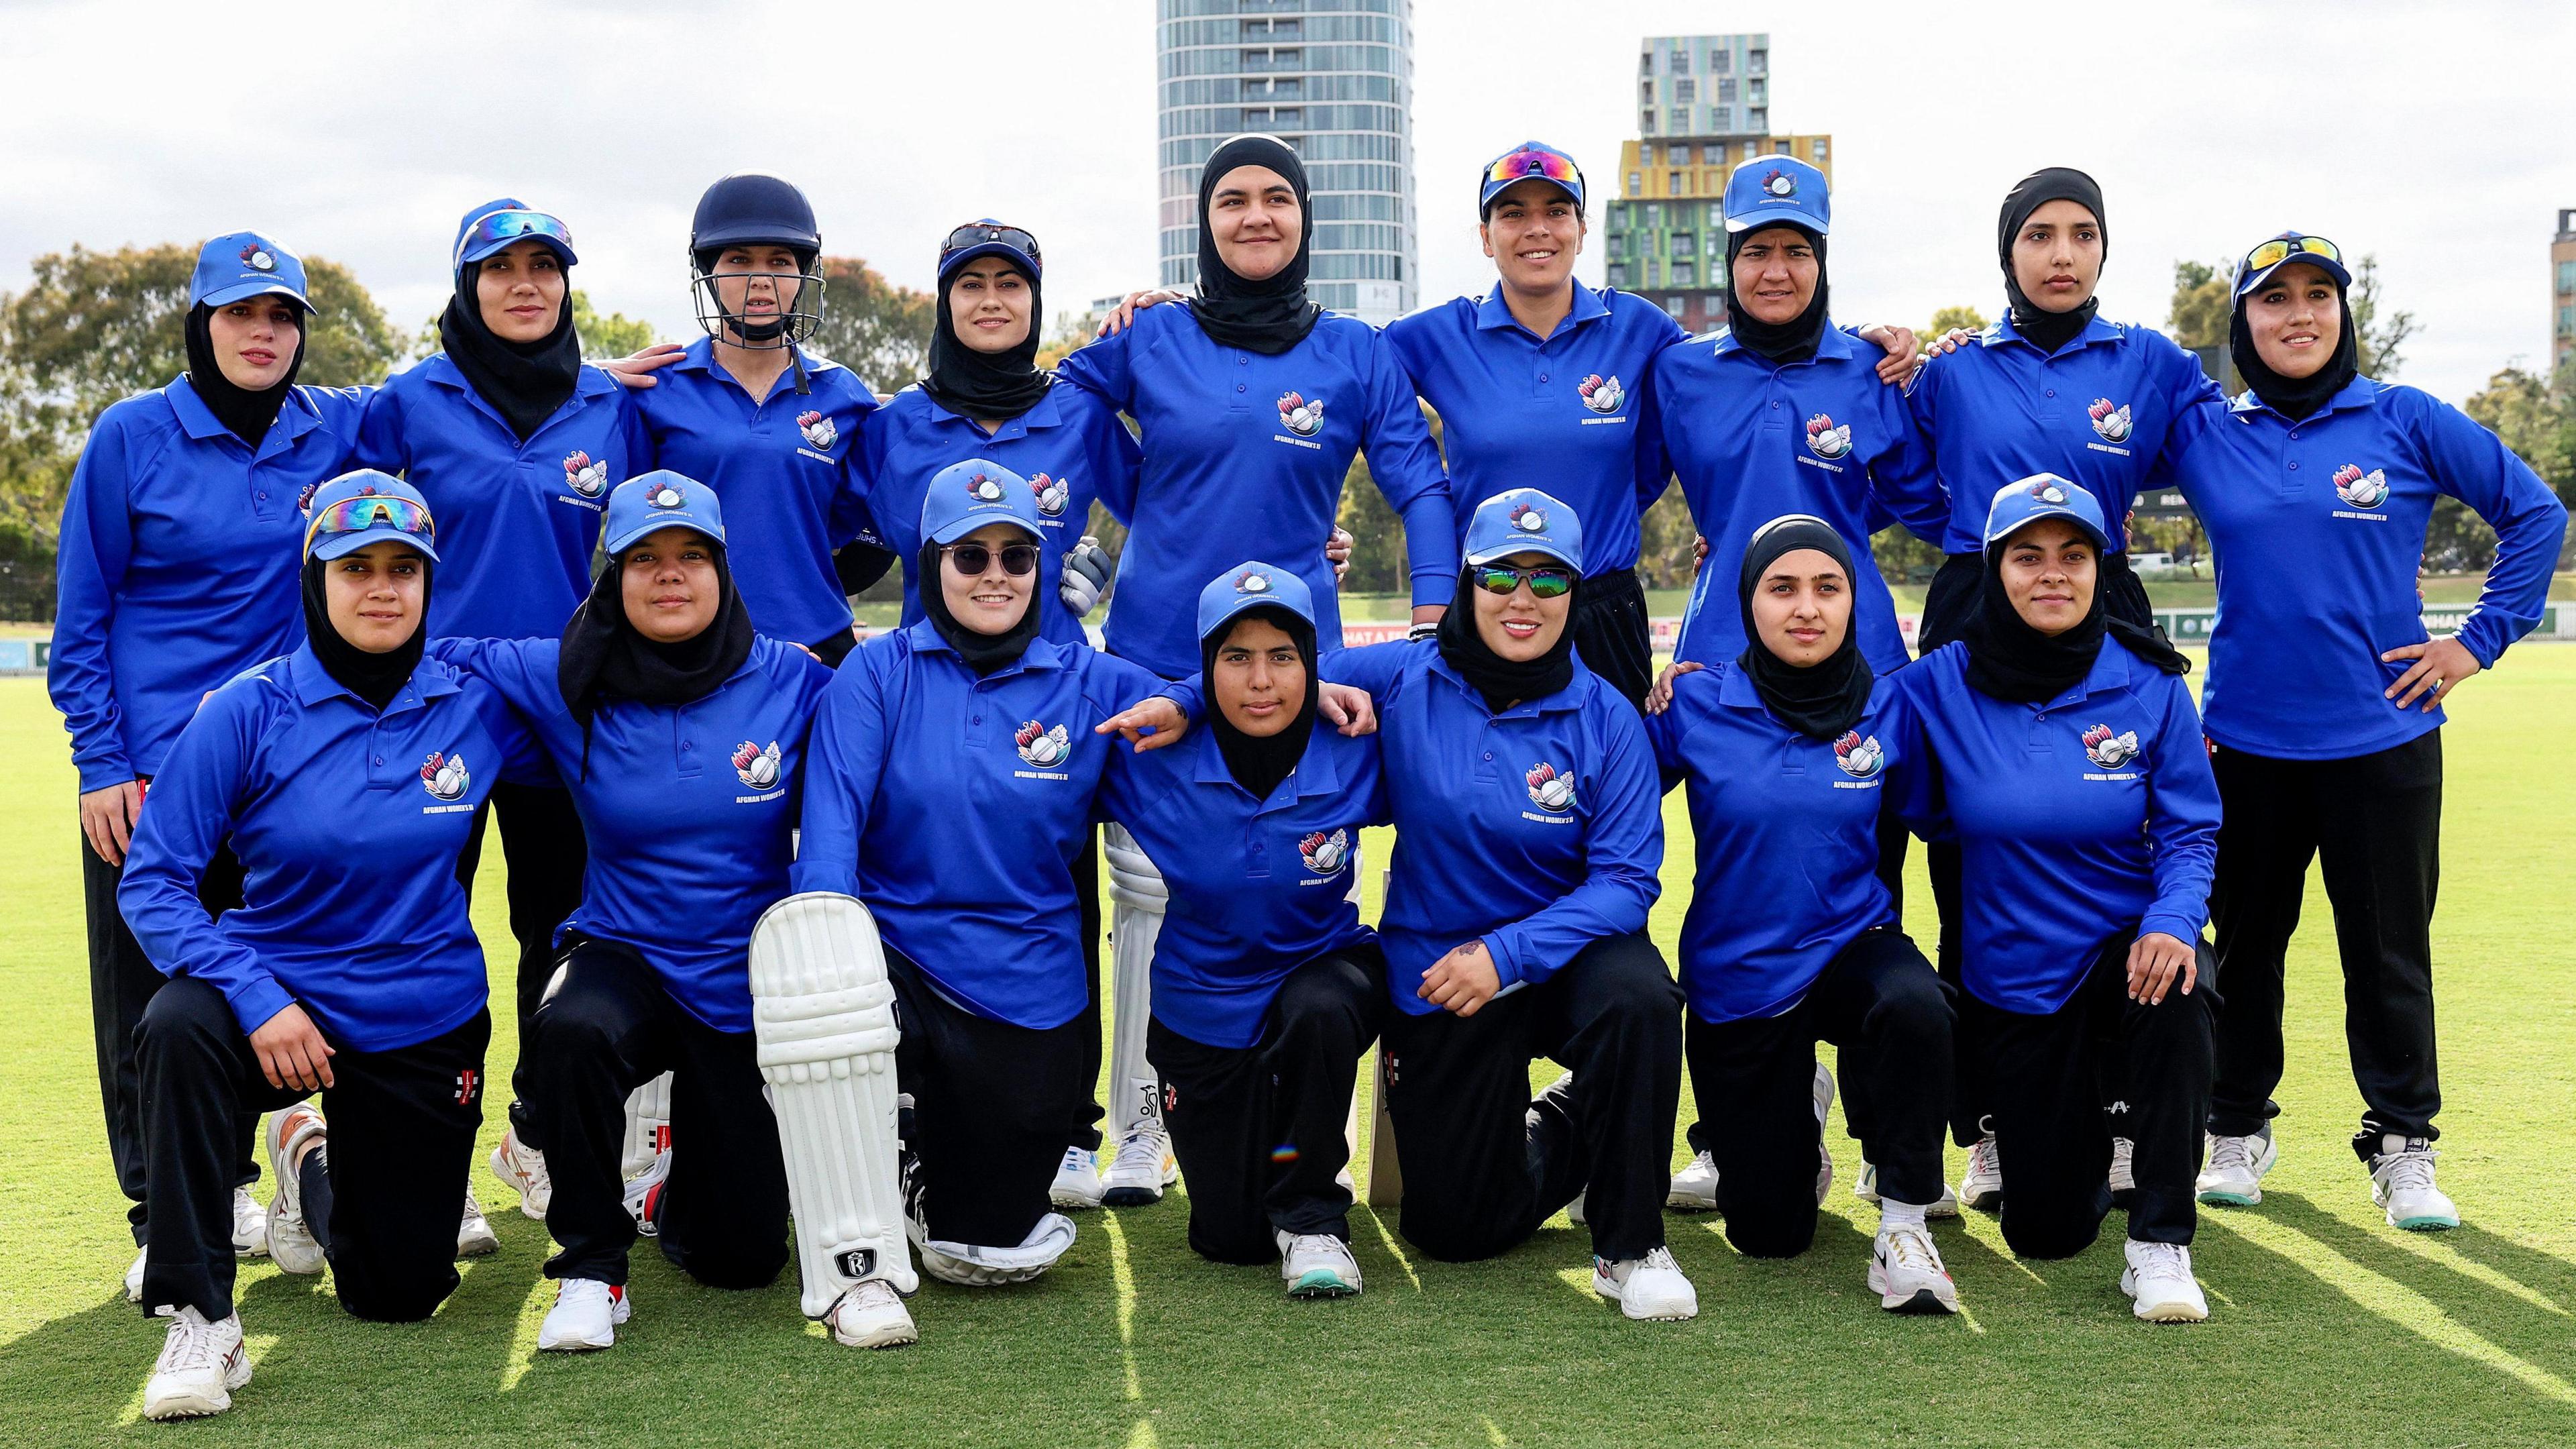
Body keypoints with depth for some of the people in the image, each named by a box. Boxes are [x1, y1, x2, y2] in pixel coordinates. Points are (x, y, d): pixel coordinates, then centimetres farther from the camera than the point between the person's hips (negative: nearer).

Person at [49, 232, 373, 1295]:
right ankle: (162, 1218, 11)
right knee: (149, 999, 1)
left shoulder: (336, 432, 3)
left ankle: (230, 1187, 24)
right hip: (150, 766, -3)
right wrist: (100, 765, -8)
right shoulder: (133, 437, -4)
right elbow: (81, 617, -1)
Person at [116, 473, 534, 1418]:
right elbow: (152, 881, -14)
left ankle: (313, 1159, 40)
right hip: (279, 995, -2)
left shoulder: (478, 707, -7)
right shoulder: (249, 711, -13)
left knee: (400, 1293, 6)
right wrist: (257, 997, -28)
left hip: (423, 1027, 2)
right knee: (177, 1025, -37)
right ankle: (199, 1319, -24)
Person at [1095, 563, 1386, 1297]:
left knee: (1320, 1010, -39)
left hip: (1323, 976, -1)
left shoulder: (1355, 759, -18)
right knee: (1231, 1238, 5)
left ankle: (1311, 1213, -14)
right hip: (1203, 1010, 1)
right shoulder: (1155, 766, -18)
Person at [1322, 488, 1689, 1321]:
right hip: (1436, 970, 2)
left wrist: (1508, 955, -28)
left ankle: (1631, 1246, -16)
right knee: (1453, 1228, 3)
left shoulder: (1606, 720, -11)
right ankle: (1559, 1136, 38)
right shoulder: (1402, 682, -9)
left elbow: (1627, 878, -15)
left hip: (1566, 951, -1)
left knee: (1638, 996, -38)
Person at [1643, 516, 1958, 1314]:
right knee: (1768, 1233, 6)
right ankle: (1794, 1123, 42)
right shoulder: (1696, 706, -10)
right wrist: (1643, 712, -16)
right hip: (1736, 973, 0)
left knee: (1916, 1006, -38)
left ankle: (1903, 1229, -20)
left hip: (1850, 945, 0)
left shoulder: (1887, 708, -6)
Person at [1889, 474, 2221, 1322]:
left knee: (2175, 987, -39)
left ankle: (2160, 1246, -23)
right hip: (2011, 979, 1)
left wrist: (2173, 921, -28)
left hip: (2125, 946, -1)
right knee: (2047, 1233, 2)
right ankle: (2081, 1133, 41)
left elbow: (2189, 832, -5)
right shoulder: (1939, 687, -7)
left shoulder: (2149, 685, -7)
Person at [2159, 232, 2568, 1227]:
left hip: (2384, 735, -1)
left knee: (2389, 948, 4)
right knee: (2244, 941, 10)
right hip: (2247, 739, 1)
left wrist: (2480, 640, 0)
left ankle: (2403, 1149, 16)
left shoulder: (2407, 422, 0)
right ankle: (2236, 1133, 24)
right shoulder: (2202, 434, 3)